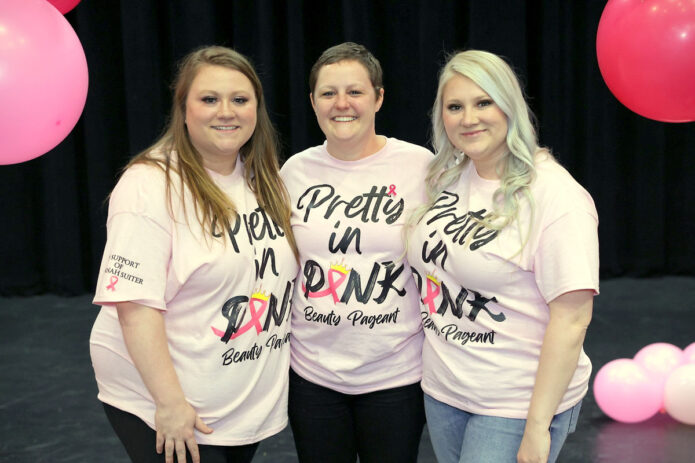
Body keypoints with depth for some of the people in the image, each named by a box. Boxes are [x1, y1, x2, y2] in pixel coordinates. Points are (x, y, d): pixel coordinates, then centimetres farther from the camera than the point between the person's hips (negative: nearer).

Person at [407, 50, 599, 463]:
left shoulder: (556, 196, -17)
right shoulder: (446, 179, 4)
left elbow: (572, 320, -20)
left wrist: (537, 428, -21)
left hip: (516, 406, -6)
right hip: (442, 392, 6)